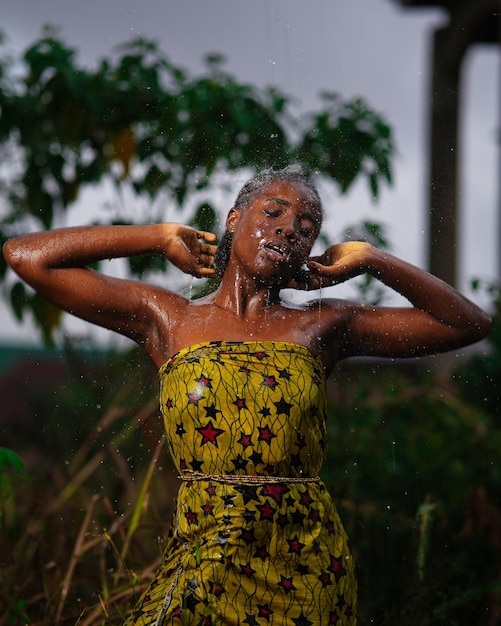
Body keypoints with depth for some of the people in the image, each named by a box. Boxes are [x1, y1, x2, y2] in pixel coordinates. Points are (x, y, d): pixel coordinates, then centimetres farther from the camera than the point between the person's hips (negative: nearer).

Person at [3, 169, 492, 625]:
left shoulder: (324, 326, 7)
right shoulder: (167, 319, 3)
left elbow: (469, 323, 10)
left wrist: (370, 260, 5)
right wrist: (160, 237, 4)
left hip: (306, 568, 1)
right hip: (201, 559, -1)